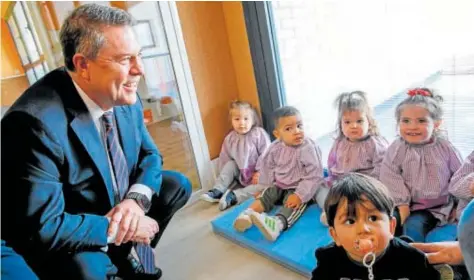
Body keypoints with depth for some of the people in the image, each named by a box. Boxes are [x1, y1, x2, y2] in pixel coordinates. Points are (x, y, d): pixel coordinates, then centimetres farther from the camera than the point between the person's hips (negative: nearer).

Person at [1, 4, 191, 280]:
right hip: (58, 237, -6)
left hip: (115, 200, 7)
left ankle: (130, 256, 19)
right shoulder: (37, 122, -32)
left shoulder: (124, 96, -12)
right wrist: (114, 229, -23)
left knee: (178, 185, 4)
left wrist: (136, 199, -19)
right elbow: (42, 228, -31)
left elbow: (149, 155, 0)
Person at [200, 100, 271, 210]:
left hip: (257, 173, -4)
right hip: (240, 174, 4)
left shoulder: (259, 134, -13)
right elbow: (224, 159, 5)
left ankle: (234, 196, -33)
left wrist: (259, 172, -21)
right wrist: (224, 177, 2)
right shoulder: (230, 138, -1)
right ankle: (217, 191, -14)